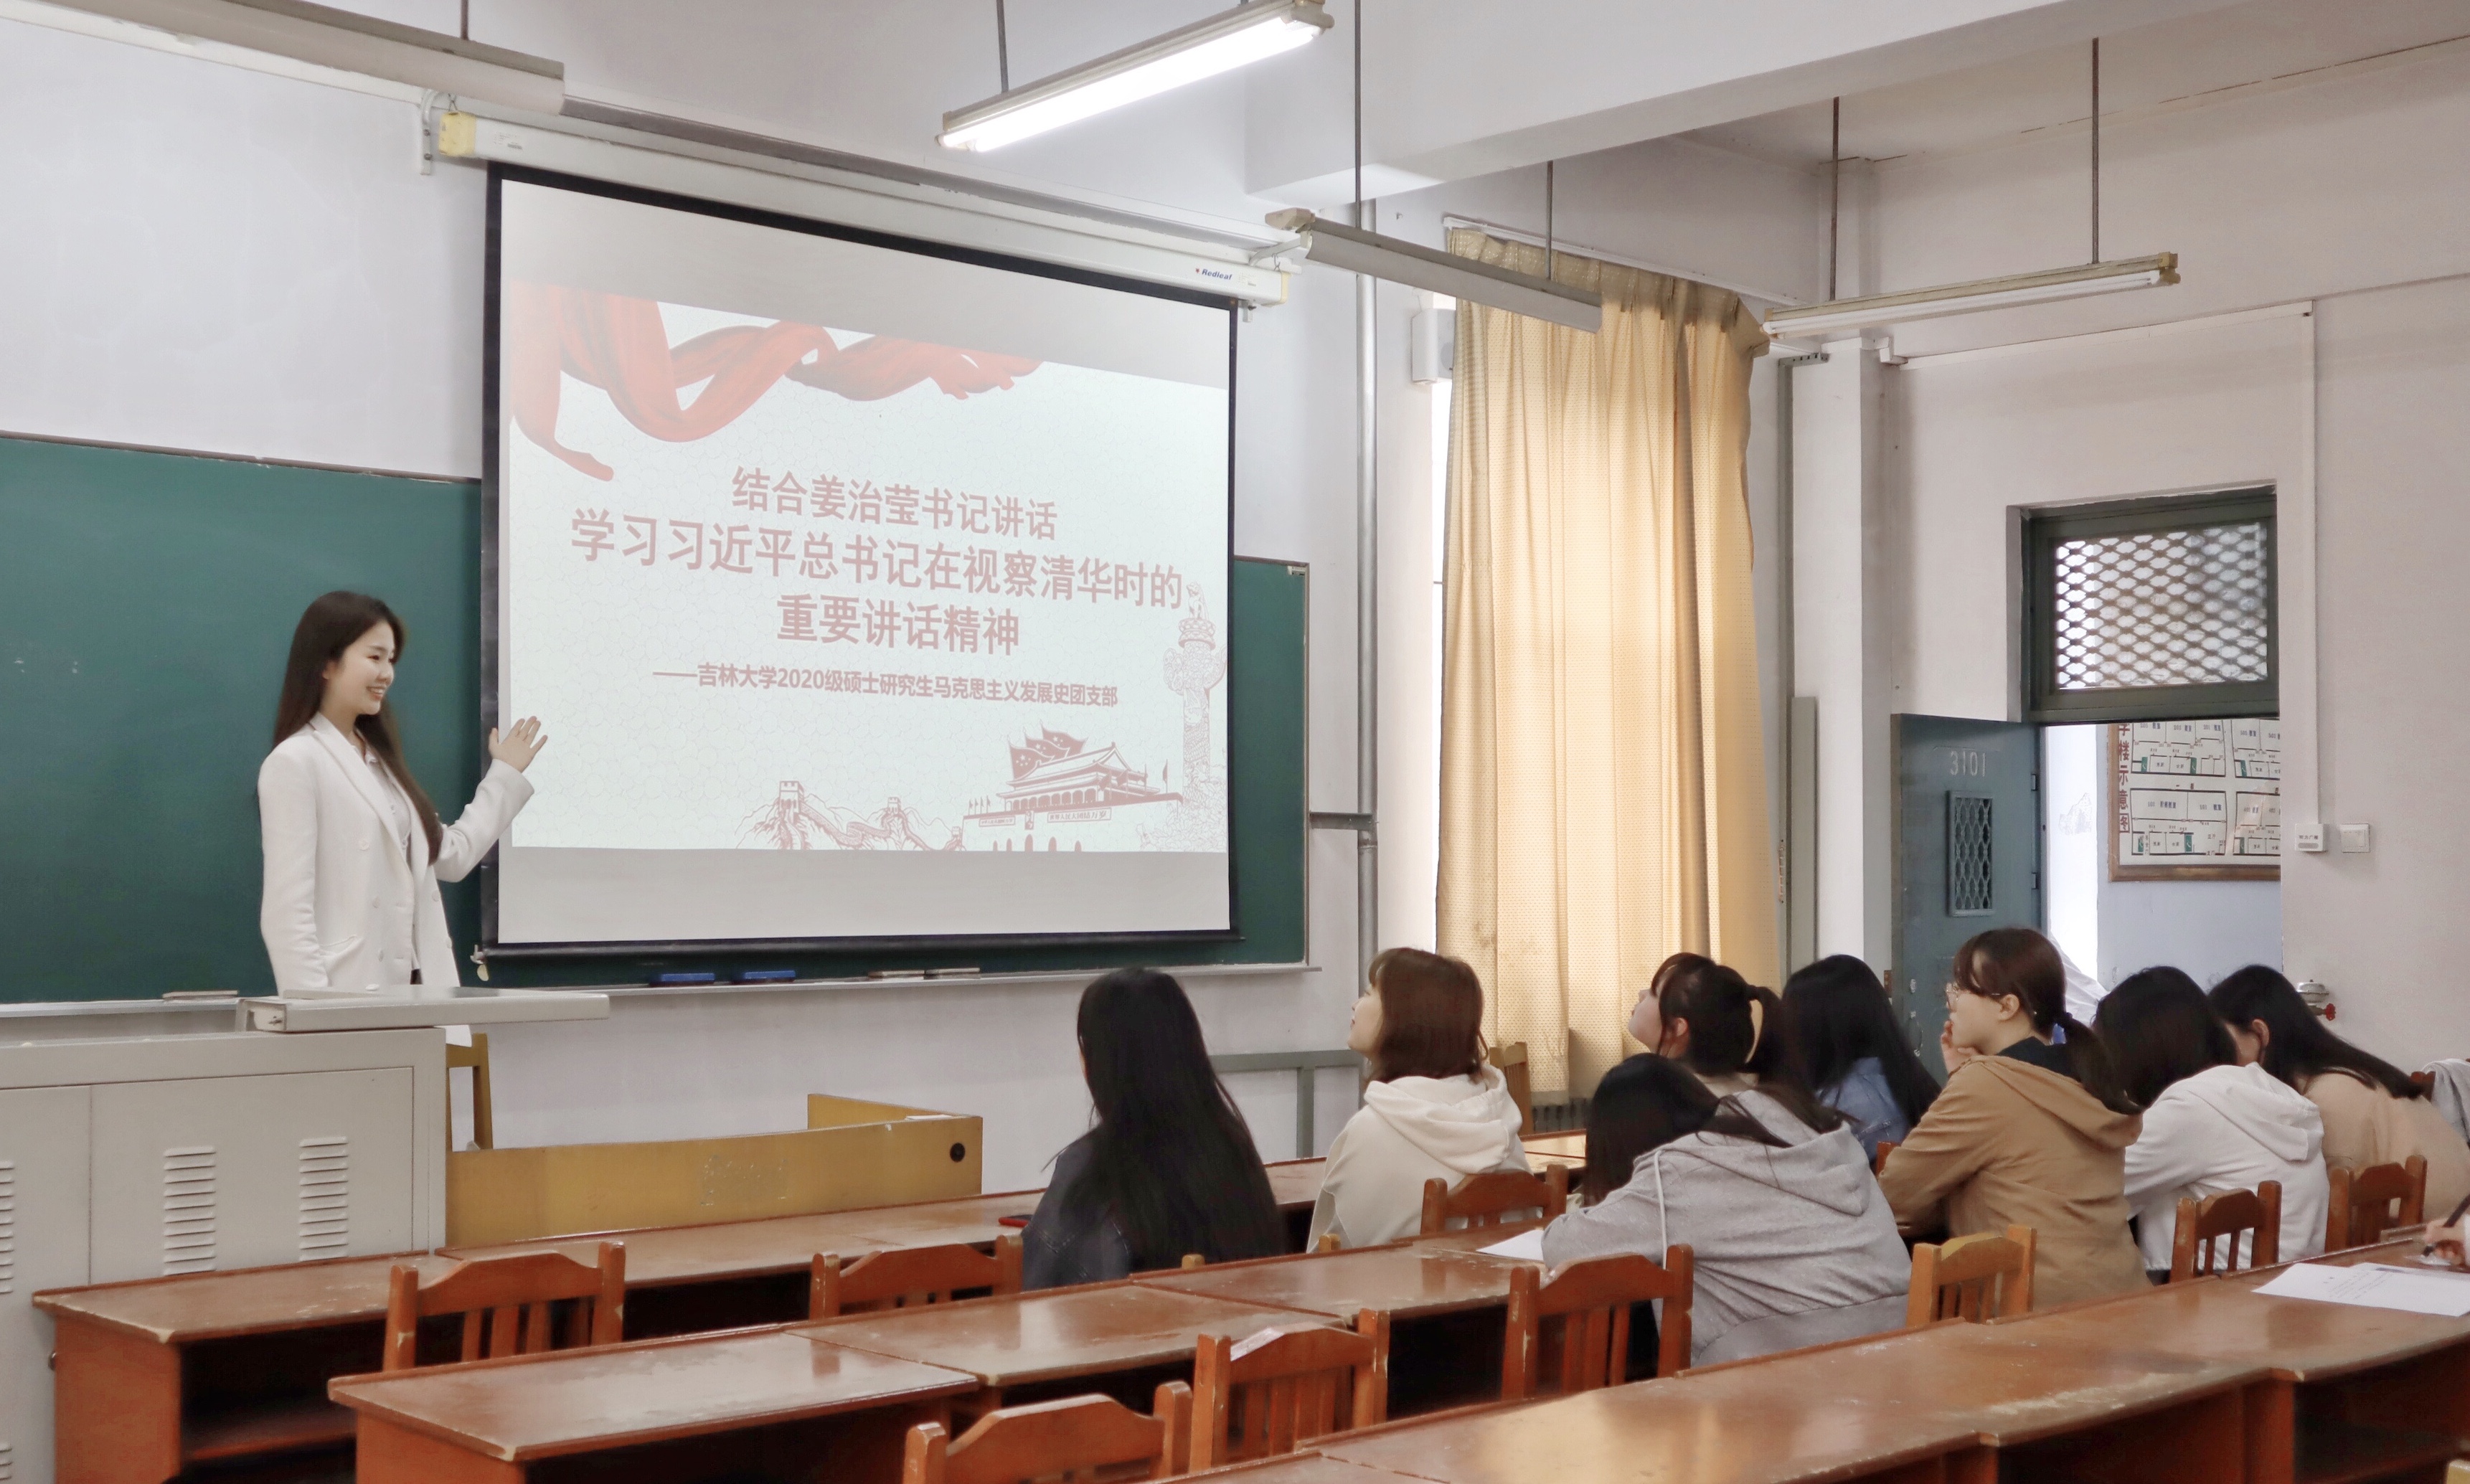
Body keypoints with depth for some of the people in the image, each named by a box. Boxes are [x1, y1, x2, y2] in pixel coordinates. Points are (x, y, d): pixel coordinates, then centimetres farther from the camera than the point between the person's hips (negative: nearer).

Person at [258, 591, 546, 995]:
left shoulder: (379, 760, 16)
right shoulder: (295, 763, -9)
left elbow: (451, 857, 22)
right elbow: (286, 910, -14)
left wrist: (505, 776, 29)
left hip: (411, 987, 7)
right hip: (349, 993, -7)